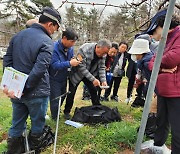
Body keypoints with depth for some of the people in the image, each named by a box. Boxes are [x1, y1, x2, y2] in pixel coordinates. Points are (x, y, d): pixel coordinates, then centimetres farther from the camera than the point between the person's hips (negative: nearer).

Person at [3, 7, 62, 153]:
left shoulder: (18, 35, 6)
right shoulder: (46, 42, -17)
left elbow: (7, 61, 8)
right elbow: (39, 70, -25)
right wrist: (23, 89, -17)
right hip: (36, 93, -6)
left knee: (16, 125, 19)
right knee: (37, 124, 16)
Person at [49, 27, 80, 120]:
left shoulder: (70, 48, -4)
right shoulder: (54, 48, -26)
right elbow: (55, 65, -33)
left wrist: (74, 61, -13)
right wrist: (69, 63, -36)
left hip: (64, 78, 7)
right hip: (54, 79, -7)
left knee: (62, 97, 21)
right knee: (55, 100, 2)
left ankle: (57, 113, 44)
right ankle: (55, 119, 23)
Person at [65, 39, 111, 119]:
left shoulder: (103, 54, -14)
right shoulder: (84, 50, -33)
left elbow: (101, 68, -6)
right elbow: (81, 67, -32)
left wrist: (103, 80, -20)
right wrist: (93, 79, -35)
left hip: (90, 73, 5)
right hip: (77, 73, -5)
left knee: (94, 91, 2)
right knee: (71, 92, 0)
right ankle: (67, 111, 17)